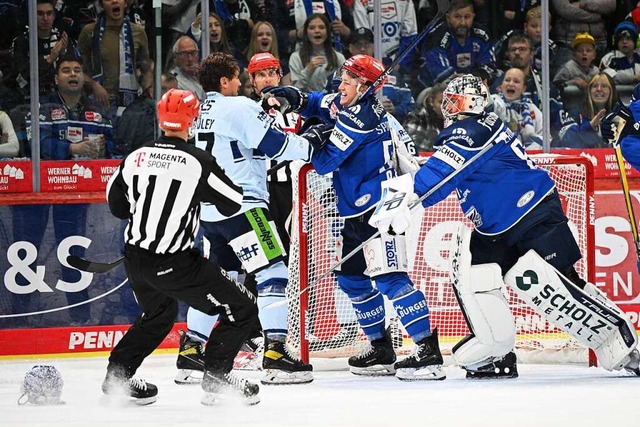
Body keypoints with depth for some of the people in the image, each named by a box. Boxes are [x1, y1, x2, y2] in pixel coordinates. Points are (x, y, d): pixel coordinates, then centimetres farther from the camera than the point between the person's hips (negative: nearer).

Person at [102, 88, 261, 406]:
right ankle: (216, 377, -2)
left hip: (135, 258, 7)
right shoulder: (198, 161, -14)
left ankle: (117, 375, 29)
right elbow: (233, 203, -4)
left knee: (157, 314, 32)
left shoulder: (137, 157, 1)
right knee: (241, 308, 4)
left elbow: (116, 204, 13)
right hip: (174, 265, -7)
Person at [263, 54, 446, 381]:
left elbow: (325, 162, -18)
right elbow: (324, 104, 30)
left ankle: (429, 351, -21)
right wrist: (298, 99, 9)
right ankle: (381, 348, 26)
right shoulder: (347, 104, 9)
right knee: (351, 278, 17)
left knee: (388, 278, -18)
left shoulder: (360, 118, -19)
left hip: (378, 209, -11)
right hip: (356, 212, 11)